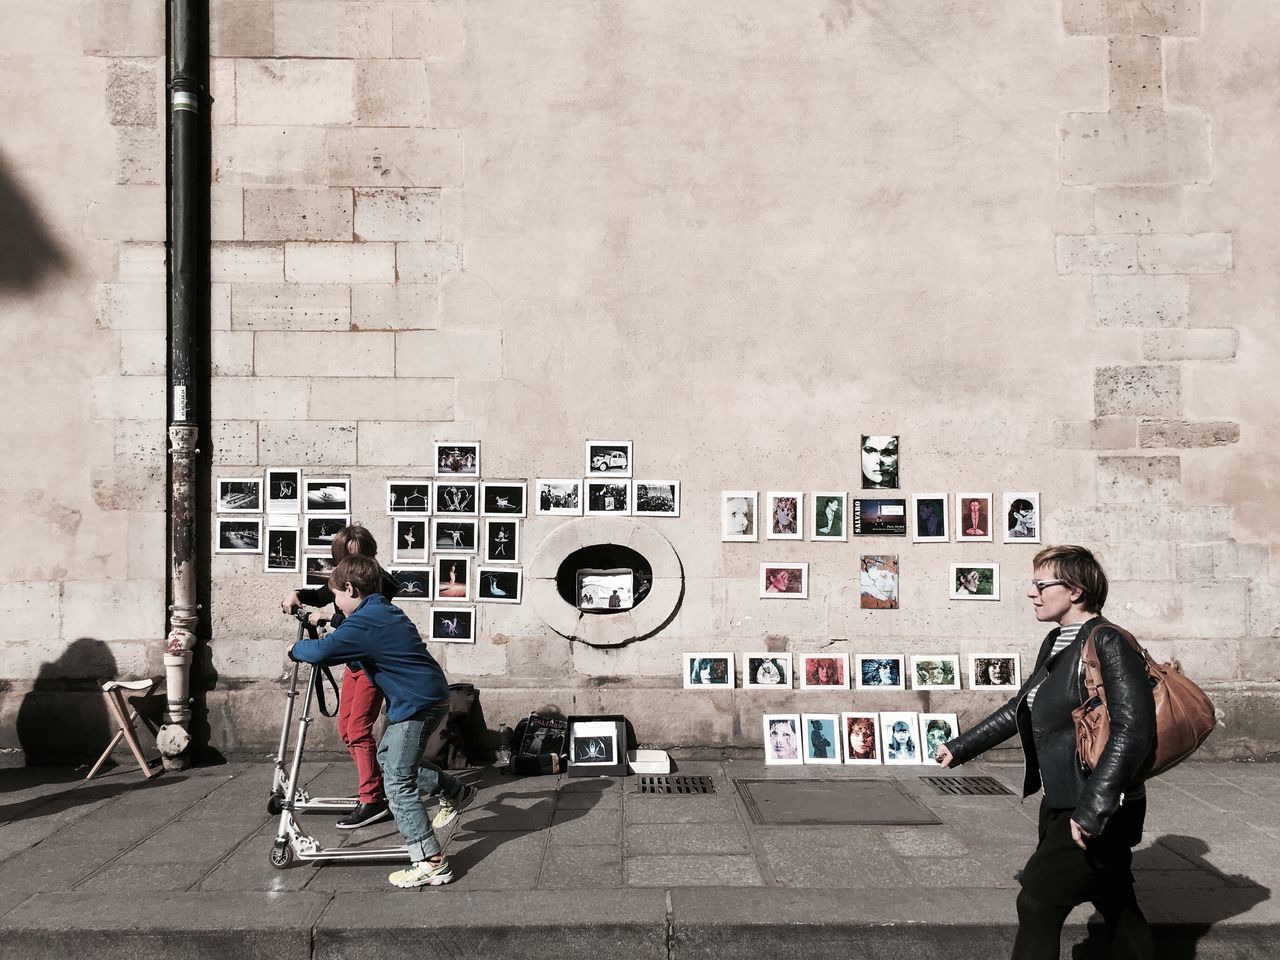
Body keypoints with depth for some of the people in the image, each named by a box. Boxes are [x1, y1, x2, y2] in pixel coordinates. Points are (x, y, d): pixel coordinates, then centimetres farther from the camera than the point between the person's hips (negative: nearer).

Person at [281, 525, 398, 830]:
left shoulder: (378, 581, -17)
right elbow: (322, 596, 23)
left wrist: (327, 618, -25)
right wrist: (297, 595, 4)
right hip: (353, 663, 9)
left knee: (358, 729, -12)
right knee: (345, 729, 12)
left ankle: (371, 801, -6)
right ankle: (377, 787, 24)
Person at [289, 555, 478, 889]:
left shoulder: (363, 623, -18)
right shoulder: (387, 611, 13)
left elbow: (322, 651, -27)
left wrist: (296, 648, -7)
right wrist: (329, 630, 21)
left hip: (417, 705, -10)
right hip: (429, 697, 10)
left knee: (398, 783, -6)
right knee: (389, 756, 25)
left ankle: (431, 863, -7)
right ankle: (456, 792, 35)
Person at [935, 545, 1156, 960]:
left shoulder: (1108, 644, -17)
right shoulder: (1056, 644, 10)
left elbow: (1133, 730, -24)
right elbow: (1018, 710, 21)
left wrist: (1093, 810, -27)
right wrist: (961, 747, 23)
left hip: (1101, 813, -8)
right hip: (1062, 804, 8)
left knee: (1038, 903, -4)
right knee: (1117, 906, 18)